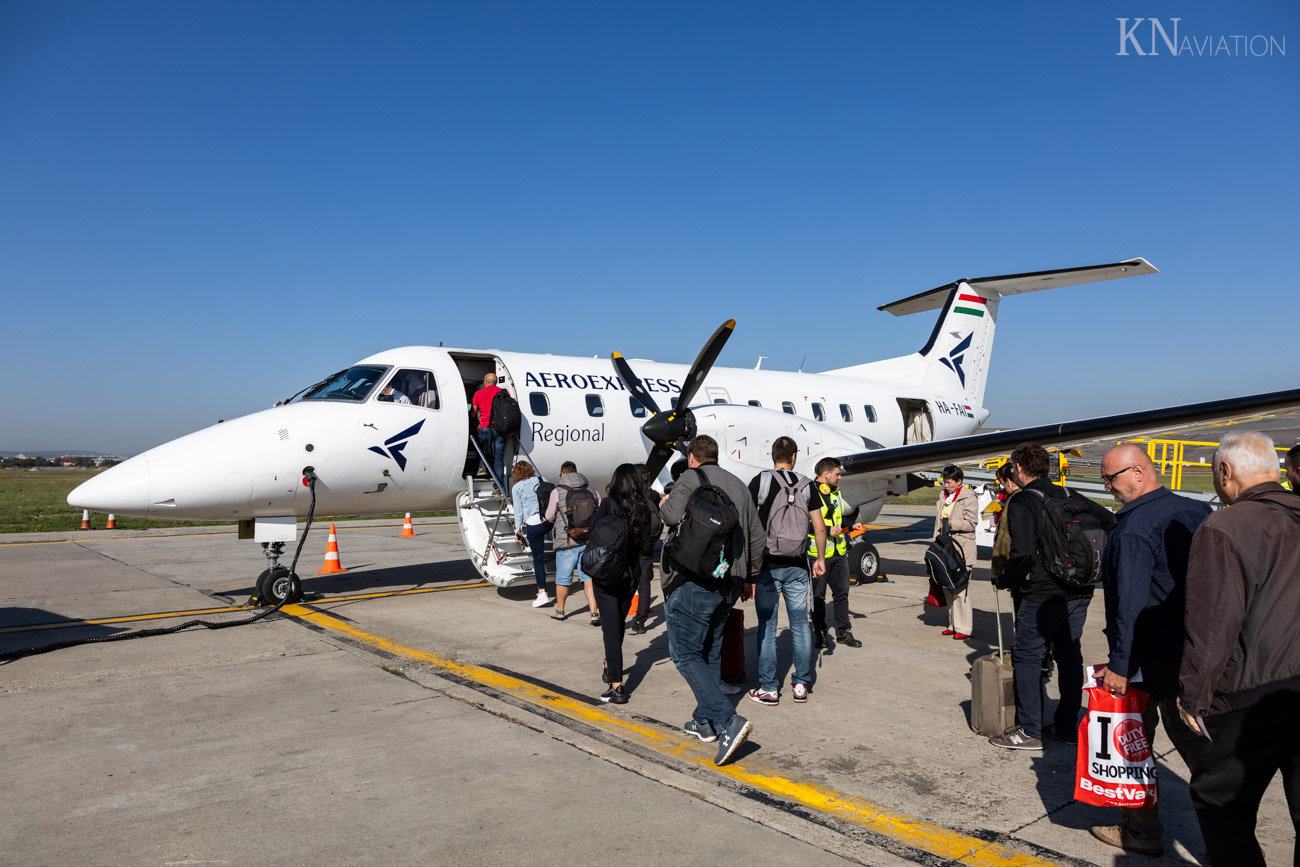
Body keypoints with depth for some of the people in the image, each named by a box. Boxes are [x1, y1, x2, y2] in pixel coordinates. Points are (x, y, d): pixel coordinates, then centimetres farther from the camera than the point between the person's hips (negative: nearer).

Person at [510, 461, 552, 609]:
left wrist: (517, 531, 8)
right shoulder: (541, 480, 10)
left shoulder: (516, 487, 1)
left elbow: (518, 512, 1)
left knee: (538, 558, 0)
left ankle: (542, 593, -2)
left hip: (533, 525, -4)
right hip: (548, 522, 4)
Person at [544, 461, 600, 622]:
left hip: (567, 542, -3)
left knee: (563, 578, 13)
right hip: (589, 541, 3)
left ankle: (559, 610, 30)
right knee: (589, 577, 4)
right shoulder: (591, 490, 5)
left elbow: (549, 517, 2)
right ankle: (594, 612, -7)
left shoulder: (557, 492, -7)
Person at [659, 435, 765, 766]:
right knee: (710, 654, 18)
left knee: (686, 653, -4)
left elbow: (673, 515, -23)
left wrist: (664, 504, 0)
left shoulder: (692, 477, -5)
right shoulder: (738, 485, 17)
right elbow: (757, 537, 19)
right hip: (729, 583, 8)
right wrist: (748, 577, 28)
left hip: (694, 580, -8)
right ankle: (705, 721, 24)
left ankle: (729, 721, -15)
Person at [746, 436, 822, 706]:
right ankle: (801, 684, 17)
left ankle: (768, 688, 8)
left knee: (767, 625, 4)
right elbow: (819, 527, 4)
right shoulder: (806, 485, 3)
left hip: (767, 565, -2)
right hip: (797, 566, 3)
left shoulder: (760, 481, -5)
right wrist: (821, 558, 18)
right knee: (800, 623, 12)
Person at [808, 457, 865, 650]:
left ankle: (843, 632, 23)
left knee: (842, 592, 13)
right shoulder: (810, 493, -16)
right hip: (819, 553, -8)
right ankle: (819, 633, 18)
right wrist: (828, 530, -22)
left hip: (839, 552, 8)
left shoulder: (836, 491, 12)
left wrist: (852, 525, 7)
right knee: (818, 596, 5)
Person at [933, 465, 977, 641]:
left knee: (960, 588, -9)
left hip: (961, 548, -7)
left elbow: (971, 523, -11)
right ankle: (954, 624, 17)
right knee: (947, 587, 9)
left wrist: (952, 523, -22)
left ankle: (964, 628, -3)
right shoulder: (943, 496, 17)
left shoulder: (968, 498, -5)